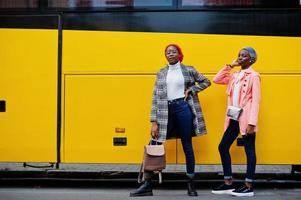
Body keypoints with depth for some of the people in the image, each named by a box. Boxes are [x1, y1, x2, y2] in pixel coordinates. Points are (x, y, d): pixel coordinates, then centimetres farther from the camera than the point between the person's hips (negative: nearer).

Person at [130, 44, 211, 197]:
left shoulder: (188, 70, 5)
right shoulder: (161, 73, 9)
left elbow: (206, 82, 16)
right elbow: (156, 97, 4)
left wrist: (191, 89, -2)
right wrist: (154, 121, -4)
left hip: (183, 108, -2)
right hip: (166, 111, 2)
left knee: (187, 146, 5)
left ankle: (191, 184, 16)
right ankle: (147, 185, 4)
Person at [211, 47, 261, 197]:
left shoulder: (253, 76, -7)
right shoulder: (235, 76, 15)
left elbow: (255, 100, -13)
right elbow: (216, 79, 14)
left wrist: (252, 123, -19)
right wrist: (229, 66, 9)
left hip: (246, 119, -8)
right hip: (234, 118, 8)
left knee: (249, 150, 0)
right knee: (223, 147, 8)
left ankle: (248, 187, 7)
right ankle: (228, 184, 16)